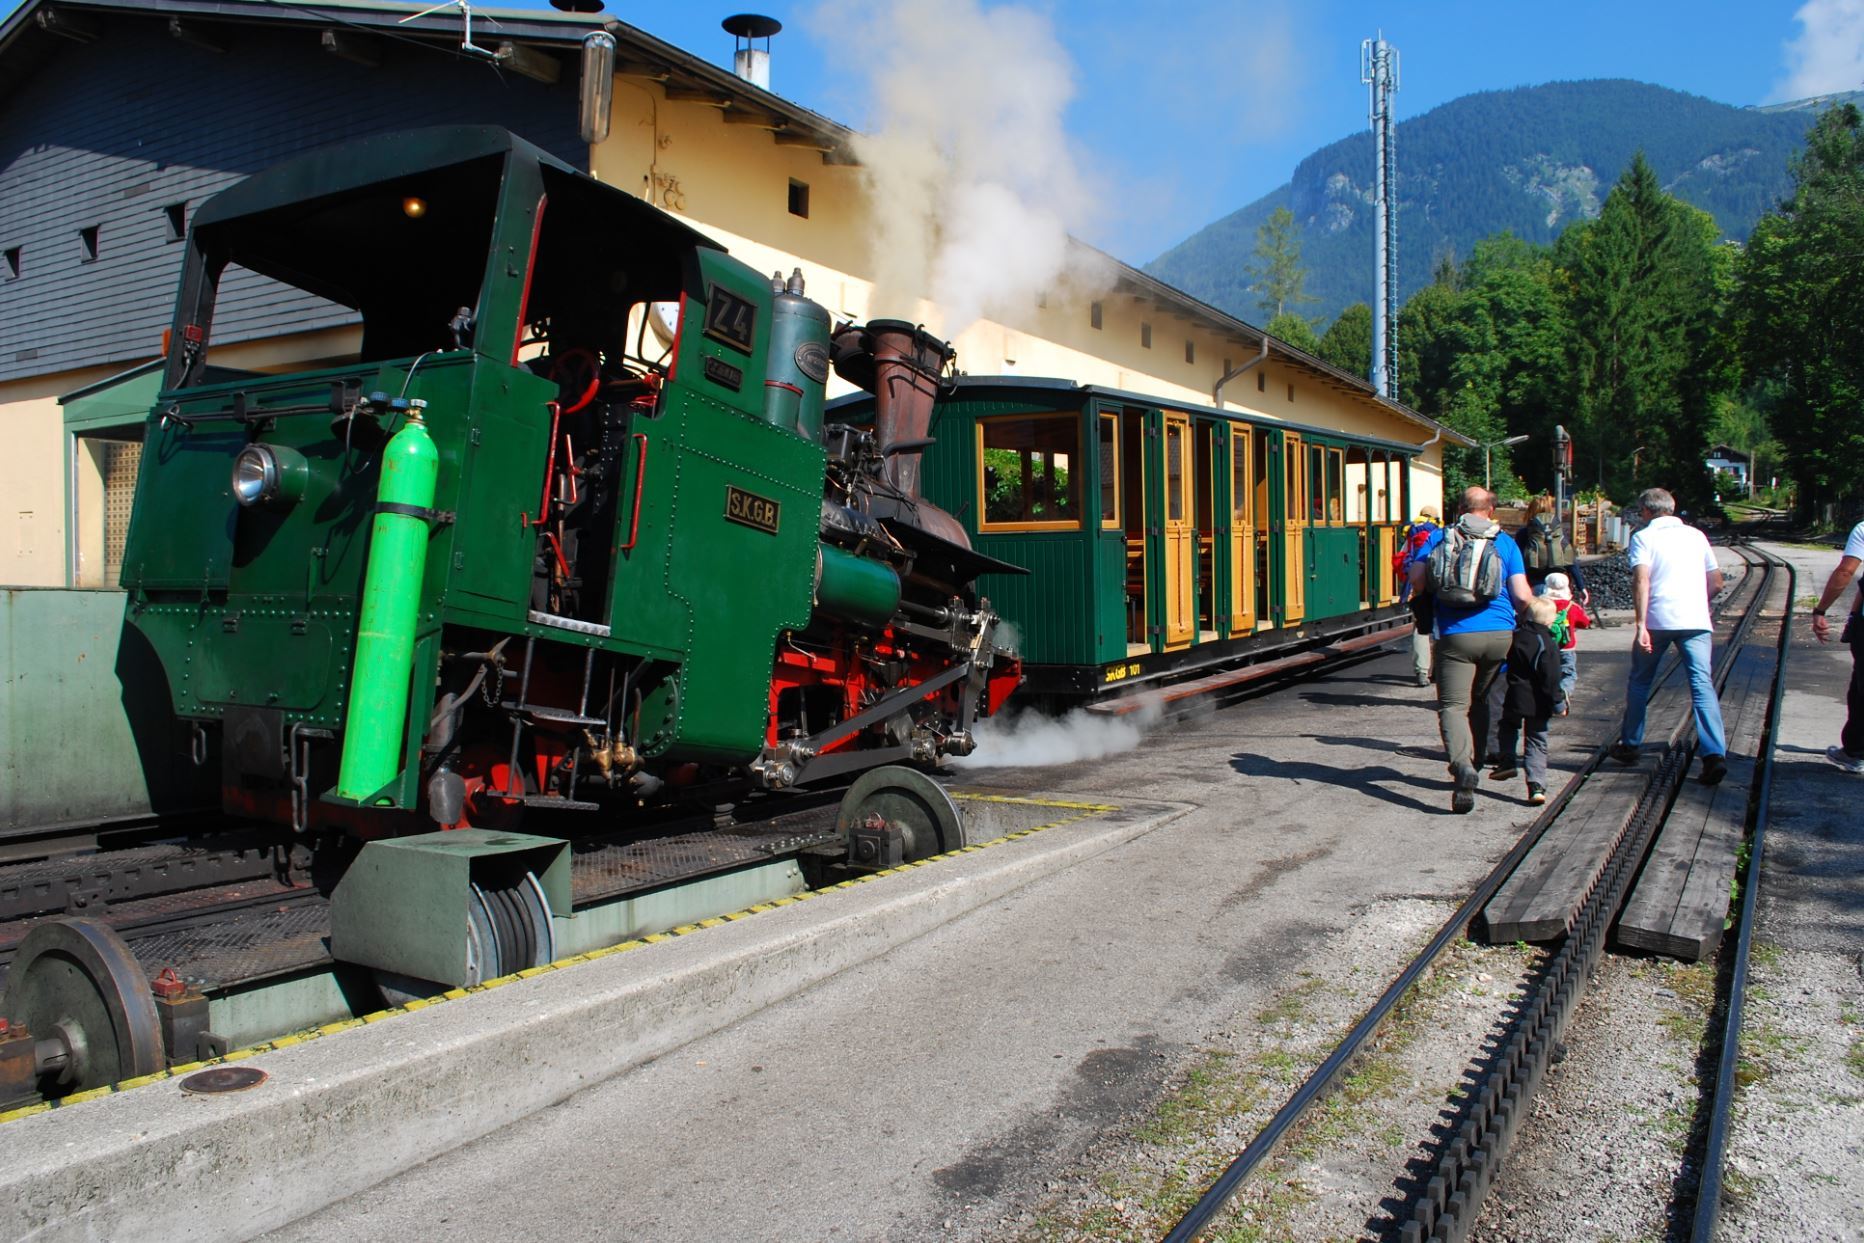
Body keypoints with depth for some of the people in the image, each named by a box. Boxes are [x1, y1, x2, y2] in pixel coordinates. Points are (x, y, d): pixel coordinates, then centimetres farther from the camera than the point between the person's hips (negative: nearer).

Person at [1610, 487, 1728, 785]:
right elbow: (1716, 582, 20)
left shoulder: (1644, 537, 4)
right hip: (1696, 620, 3)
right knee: (1702, 684, -5)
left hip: (1658, 620, -2)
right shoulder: (1696, 535, 17)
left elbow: (1641, 579, -12)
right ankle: (1714, 753, -21)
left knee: (1639, 682, 16)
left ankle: (1629, 745, 26)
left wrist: (1640, 624, -18)